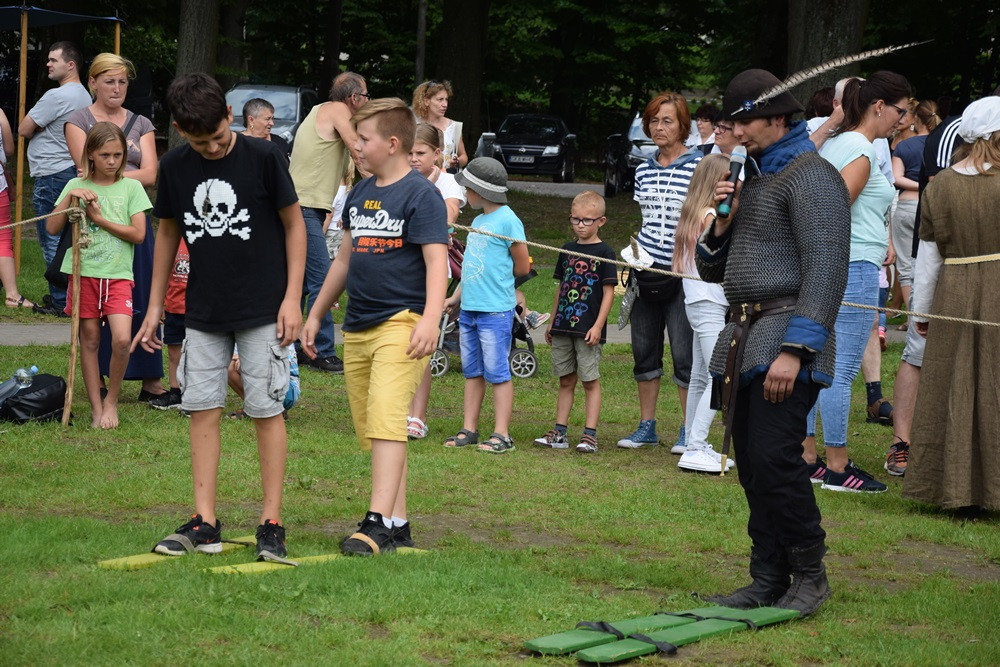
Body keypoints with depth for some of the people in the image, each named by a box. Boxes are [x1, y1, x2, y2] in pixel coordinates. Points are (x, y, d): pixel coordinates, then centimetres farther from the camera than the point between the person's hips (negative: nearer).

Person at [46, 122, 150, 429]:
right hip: (84, 273, 1)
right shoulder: (76, 186, 6)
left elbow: (138, 234, -5)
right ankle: (96, 408, 13)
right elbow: (52, 228, 0)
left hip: (118, 276, -1)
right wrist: (70, 197, -12)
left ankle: (111, 400, 5)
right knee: (89, 340, 4)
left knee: (122, 339, -15)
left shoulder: (131, 187, 3)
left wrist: (99, 218, -10)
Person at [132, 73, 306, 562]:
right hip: (203, 310, 4)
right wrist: (155, 307, 13)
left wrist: (292, 298, -9)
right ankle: (204, 523, 8)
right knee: (202, 408, 3)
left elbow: (294, 225, -3)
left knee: (266, 409, -2)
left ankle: (271, 523, 3)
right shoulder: (174, 167, 0)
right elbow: (168, 233, 12)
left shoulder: (263, 157, -11)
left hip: (262, 307, -4)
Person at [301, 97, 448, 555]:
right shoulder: (359, 194, 16)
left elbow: (437, 261, -15)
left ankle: (379, 522, -24)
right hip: (357, 327, 8)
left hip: (401, 323, -8)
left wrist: (430, 319, -27)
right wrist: (316, 314, 27)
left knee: (385, 419, -19)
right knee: (370, 429, 8)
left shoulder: (421, 195, -7)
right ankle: (398, 526, 13)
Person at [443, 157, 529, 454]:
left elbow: (522, 267, -6)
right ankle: (469, 430, 17)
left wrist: (495, 276, 5)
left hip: (495, 310, -8)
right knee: (472, 371, 12)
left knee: (497, 372, -4)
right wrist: (456, 296, 16)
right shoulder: (478, 221, 14)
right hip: (469, 308, 8)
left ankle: (501, 434, -1)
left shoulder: (507, 220, -10)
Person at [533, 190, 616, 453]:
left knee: (591, 381, -2)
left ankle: (590, 434, -1)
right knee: (565, 381, 10)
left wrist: (598, 326, -13)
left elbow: (609, 292, -7)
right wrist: (551, 322, 17)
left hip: (588, 330, -6)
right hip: (563, 327, 6)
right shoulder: (567, 251, 13)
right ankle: (559, 432, 12)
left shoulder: (604, 253, -5)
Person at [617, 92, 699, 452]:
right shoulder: (643, 170, 11)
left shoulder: (699, 167, -5)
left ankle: (688, 431, 6)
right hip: (646, 271, 6)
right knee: (644, 349, 9)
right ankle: (646, 427, 19)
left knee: (684, 354, -4)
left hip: (682, 271, -5)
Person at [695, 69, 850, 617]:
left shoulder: (811, 176, -8)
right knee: (751, 464, 7)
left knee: (775, 457, -15)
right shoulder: (751, 179, 21)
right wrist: (720, 226, 3)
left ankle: (810, 576, -4)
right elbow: (711, 270, 25)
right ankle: (768, 582, 13)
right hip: (743, 340, 9)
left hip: (785, 337, -9)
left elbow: (826, 269, -17)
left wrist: (794, 349, -24)